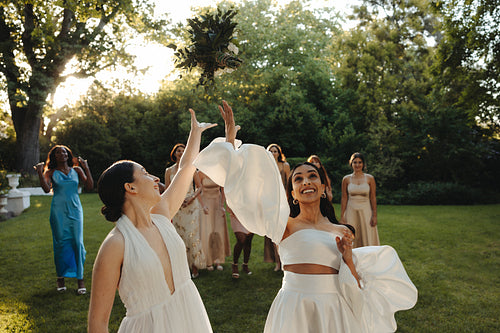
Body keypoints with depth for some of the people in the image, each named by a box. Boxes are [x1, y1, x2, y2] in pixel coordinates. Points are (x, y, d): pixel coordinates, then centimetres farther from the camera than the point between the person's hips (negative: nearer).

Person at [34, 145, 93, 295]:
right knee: (61, 243, 2)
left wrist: (86, 168, -4)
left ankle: (80, 278, 3)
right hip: (59, 211, -1)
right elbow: (46, 189, -12)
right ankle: (61, 278, 17)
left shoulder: (76, 170, 10)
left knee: (77, 242, -3)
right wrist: (40, 172, -16)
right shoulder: (51, 172, 5)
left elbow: (89, 186, 1)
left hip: (75, 210, 1)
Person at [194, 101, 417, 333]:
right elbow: (244, 191, -10)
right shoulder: (286, 225, -1)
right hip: (294, 311, -3)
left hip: (336, 313, 3)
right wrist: (230, 138, -3)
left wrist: (348, 259, -7)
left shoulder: (342, 233, 9)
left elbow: (355, 288, 12)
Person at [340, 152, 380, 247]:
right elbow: (344, 198, 4)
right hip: (351, 211, 0)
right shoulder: (346, 179, 3)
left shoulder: (370, 178, 1)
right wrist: (342, 216, 0)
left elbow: (373, 198, 2)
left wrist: (374, 216, -3)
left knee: (368, 239, -1)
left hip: (366, 211, 0)